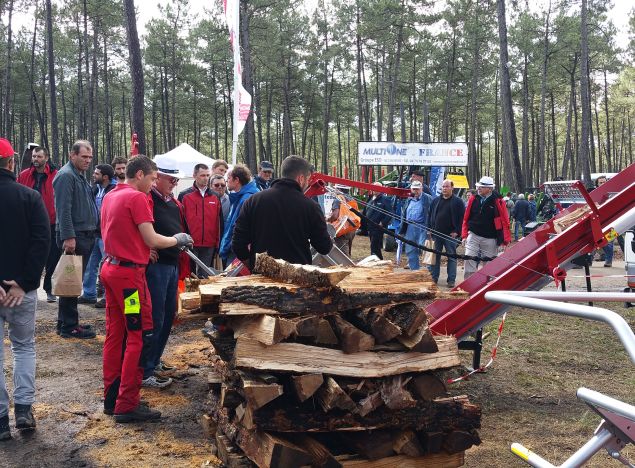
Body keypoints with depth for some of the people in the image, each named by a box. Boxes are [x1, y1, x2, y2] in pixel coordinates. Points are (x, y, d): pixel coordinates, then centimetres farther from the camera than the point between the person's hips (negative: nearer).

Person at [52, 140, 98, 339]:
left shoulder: (80, 176, 19)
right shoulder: (66, 175, -12)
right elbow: (63, 209, -20)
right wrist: (68, 237, -25)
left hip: (85, 236, 10)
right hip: (74, 237, -10)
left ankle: (67, 322, 22)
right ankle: (68, 327, -1)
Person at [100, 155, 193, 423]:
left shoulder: (111, 196, 13)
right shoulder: (137, 197, -14)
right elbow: (152, 240, -16)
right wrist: (177, 240, 2)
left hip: (111, 268, 9)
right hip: (130, 272, -9)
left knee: (115, 334, 14)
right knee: (140, 337, -4)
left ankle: (112, 398, 21)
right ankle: (127, 405, -2)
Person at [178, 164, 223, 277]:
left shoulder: (215, 197, 9)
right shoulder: (184, 195, 0)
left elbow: (219, 221, 11)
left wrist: (218, 242, 7)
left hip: (209, 245, 3)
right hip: (190, 245, -3)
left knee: (204, 276, 9)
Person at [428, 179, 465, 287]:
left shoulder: (458, 202, -1)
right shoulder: (435, 201, 12)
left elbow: (462, 218, -5)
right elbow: (430, 216, 14)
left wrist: (457, 231, -11)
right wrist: (430, 230, 5)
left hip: (450, 235, -4)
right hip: (436, 234, 4)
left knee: (452, 257, 2)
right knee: (435, 256, 8)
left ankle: (451, 280, 6)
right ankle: (434, 278, 17)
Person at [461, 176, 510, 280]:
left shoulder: (498, 201, -6)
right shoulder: (473, 199, 3)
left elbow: (505, 221, -4)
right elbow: (466, 218, 10)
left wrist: (505, 240, -8)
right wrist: (464, 235, 5)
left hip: (490, 239, -2)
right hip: (473, 235, 2)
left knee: (488, 264, 6)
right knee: (469, 259, -10)